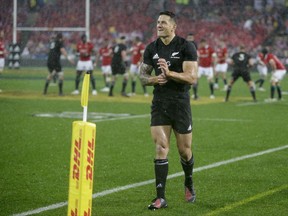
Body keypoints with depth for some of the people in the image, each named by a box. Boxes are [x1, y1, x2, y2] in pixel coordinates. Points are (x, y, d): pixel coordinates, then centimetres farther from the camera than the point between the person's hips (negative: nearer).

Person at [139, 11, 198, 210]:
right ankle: (161, 197, -7)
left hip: (180, 104, -3)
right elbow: (143, 76, 12)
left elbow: (192, 77, -15)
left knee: (184, 150, 7)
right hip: (159, 104, 3)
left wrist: (169, 73, -27)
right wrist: (153, 79, -11)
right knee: (161, 148, -7)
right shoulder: (152, 48, 5)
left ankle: (189, 184, 36)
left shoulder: (186, 47, -8)